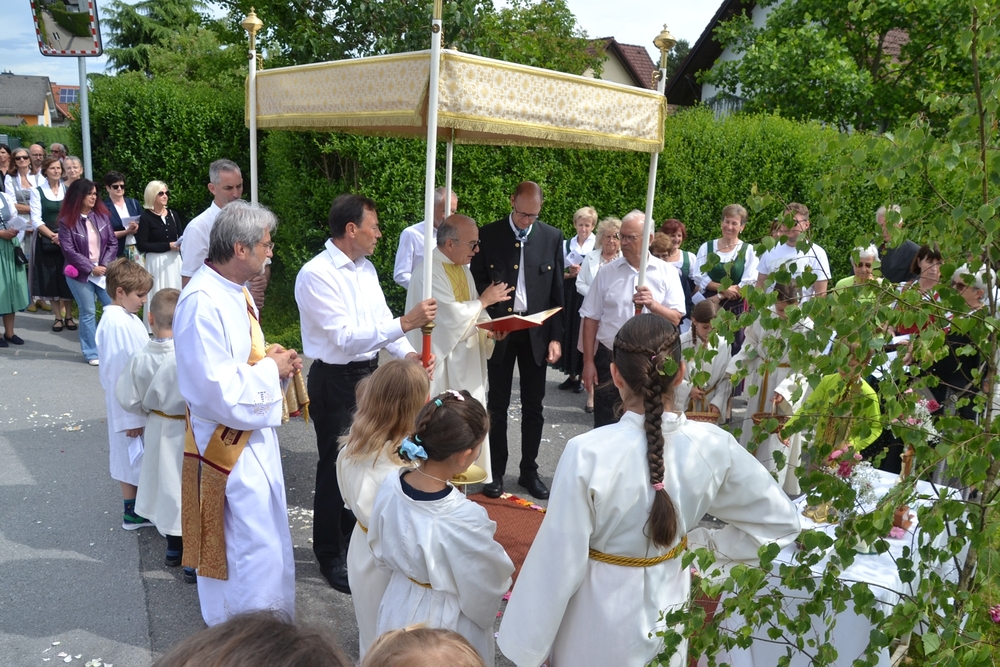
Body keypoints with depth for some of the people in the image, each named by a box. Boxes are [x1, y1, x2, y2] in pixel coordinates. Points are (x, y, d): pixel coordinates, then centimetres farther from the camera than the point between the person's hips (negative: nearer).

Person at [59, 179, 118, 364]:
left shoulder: (101, 216, 3)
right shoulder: (67, 221, -8)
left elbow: (113, 243, 2)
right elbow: (69, 250, -11)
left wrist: (105, 265, -10)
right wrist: (91, 268, -14)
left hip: (103, 270, 4)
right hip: (81, 273, -3)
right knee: (88, 313, 3)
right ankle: (92, 353, 13)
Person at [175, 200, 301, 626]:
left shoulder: (233, 291, 5)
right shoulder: (203, 303, -26)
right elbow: (216, 389, -29)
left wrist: (273, 360, -1)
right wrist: (271, 369, -16)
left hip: (253, 432, 10)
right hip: (227, 442, -10)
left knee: (268, 538, 22)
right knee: (254, 544, 1)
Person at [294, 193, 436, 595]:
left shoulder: (366, 269, 6)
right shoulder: (316, 274, -20)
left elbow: (382, 320, 7)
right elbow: (345, 336, -27)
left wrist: (408, 354, -11)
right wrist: (405, 323, -34)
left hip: (369, 375, 8)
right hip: (335, 382, -8)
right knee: (336, 467, 7)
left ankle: (355, 541, 43)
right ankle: (331, 558, 27)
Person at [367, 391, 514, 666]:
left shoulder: (391, 486, -20)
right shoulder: (465, 520, -36)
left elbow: (380, 551, 0)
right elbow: (490, 583, -17)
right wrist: (504, 574, 4)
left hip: (399, 610, 5)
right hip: (446, 625, -5)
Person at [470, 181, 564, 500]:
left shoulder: (552, 237, 2)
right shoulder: (488, 235, -2)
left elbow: (557, 291, 3)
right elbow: (477, 282, 1)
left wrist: (556, 337, 0)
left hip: (536, 332, 1)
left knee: (533, 407, 10)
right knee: (497, 405, 8)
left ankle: (529, 471, 23)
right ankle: (496, 471, 21)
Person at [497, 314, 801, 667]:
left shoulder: (589, 454, -31)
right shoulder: (712, 446, -19)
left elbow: (558, 564, -22)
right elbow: (781, 522, -4)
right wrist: (702, 545, -1)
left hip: (596, 622, -3)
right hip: (665, 607, 3)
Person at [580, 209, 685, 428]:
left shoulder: (667, 273, 1)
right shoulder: (606, 272, 2)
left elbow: (675, 319, -4)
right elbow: (591, 319, 3)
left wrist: (653, 305, -23)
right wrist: (588, 362, -1)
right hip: (609, 358, 0)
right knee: (605, 426, 7)